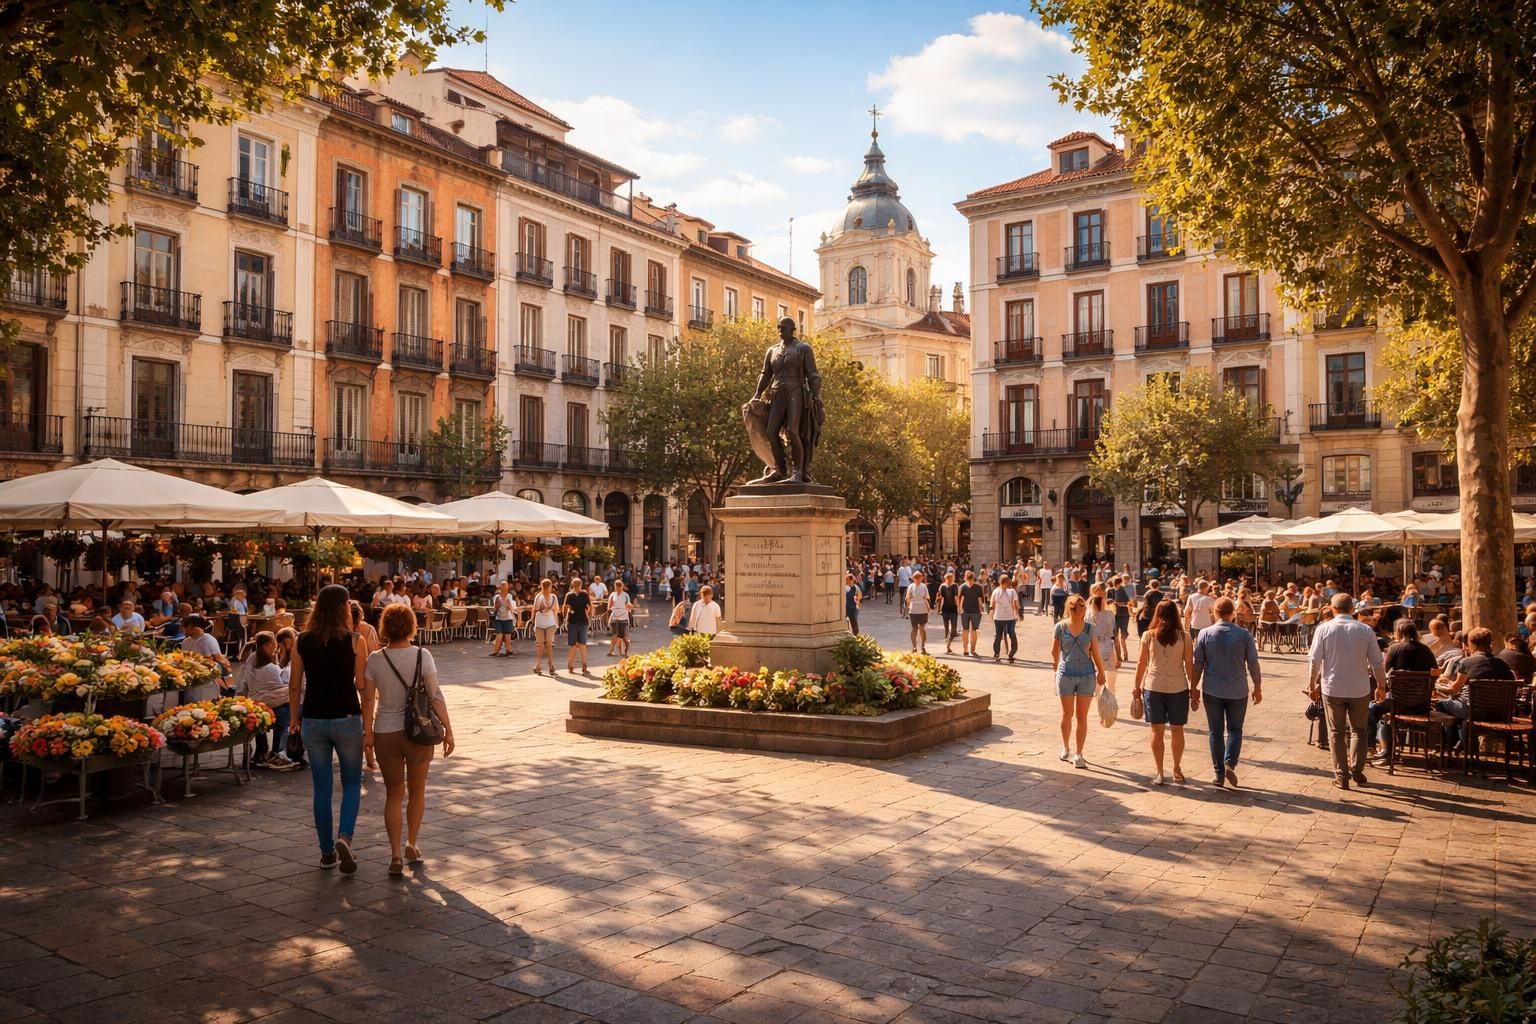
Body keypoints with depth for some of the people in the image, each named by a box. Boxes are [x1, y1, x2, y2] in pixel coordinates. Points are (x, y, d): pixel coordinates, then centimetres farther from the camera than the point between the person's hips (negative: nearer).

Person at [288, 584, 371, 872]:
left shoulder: (302, 641, 1)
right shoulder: (354, 641, -9)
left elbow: (294, 684, 6)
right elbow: (364, 688, -9)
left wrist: (295, 717, 21)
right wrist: (368, 727, -5)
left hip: (313, 721, 3)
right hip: (347, 719, -3)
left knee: (322, 788, 13)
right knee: (352, 783, 13)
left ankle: (327, 852, 19)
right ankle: (344, 836, -8)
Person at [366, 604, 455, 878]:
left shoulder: (375, 659, -5)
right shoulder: (422, 655, -10)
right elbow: (436, 697, -10)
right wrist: (448, 730, -4)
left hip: (385, 732, 1)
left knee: (394, 793, 11)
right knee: (417, 789, 18)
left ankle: (396, 855, 4)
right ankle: (412, 845, 30)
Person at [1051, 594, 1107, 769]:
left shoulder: (1089, 628, -4)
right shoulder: (1060, 627, -6)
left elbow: (1095, 652, 2)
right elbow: (1055, 651, 5)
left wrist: (1101, 672, 6)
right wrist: (1056, 665, 16)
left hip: (1087, 676, 0)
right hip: (1066, 675, 0)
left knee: (1082, 717, 2)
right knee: (1067, 715, 12)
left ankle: (1078, 754, 9)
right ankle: (1066, 748, 32)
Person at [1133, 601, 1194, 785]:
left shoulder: (1148, 636, -3)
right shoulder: (1184, 637, -4)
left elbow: (1141, 664, 0)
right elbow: (1189, 665, -2)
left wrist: (1137, 687, 11)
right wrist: (1193, 690, 8)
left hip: (1153, 687, 0)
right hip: (1178, 688, 0)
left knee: (1157, 731, 6)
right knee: (1177, 730, 14)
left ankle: (1160, 774, 8)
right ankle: (1177, 770, 25)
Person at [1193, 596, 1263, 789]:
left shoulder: (1205, 634, -6)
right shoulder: (1244, 635, -6)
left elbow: (1198, 664, -3)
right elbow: (1253, 664, -2)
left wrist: (1194, 688, 7)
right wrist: (1258, 688, 10)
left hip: (1212, 690, 0)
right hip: (1238, 691, 0)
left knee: (1216, 732, 10)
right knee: (1234, 730, 14)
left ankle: (1219, 773, 11)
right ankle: (1230, 764, -6)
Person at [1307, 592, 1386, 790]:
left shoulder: (1324, 629, -8)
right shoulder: (1366, 630, -6)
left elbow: (1314, 660, -8)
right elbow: (1377, 662, -2)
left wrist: (1313, 684, 5)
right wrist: (1382, 684, 14)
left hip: (1332, 688, 0)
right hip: (1360, 689, 1)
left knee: (1336, 733, 11)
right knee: (1358, 730, 20)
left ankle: (1341, 775, 11)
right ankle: (1356, 768, 8)